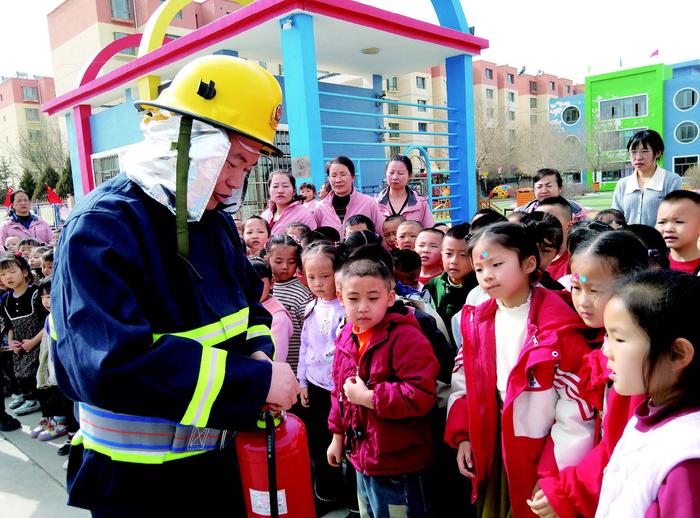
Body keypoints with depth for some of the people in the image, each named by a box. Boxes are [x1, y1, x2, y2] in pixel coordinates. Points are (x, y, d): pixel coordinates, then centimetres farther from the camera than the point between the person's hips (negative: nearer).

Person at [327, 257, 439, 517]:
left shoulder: (406, 337, -21)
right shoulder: (346, 338, 3)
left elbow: (421, 395, -29)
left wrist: (369, 397, -25)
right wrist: (338, 435, 18)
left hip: (399, 468, -7)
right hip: (362, 460, 8)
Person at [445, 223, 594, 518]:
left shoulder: (558, 326, -18)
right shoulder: (476, 321, -1)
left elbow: (577, 406, -17)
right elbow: (463, 383, 9)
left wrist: (553, 475, -14)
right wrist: (462, 436, 0)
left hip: (542, 455, -5)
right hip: (492, 452, 5)